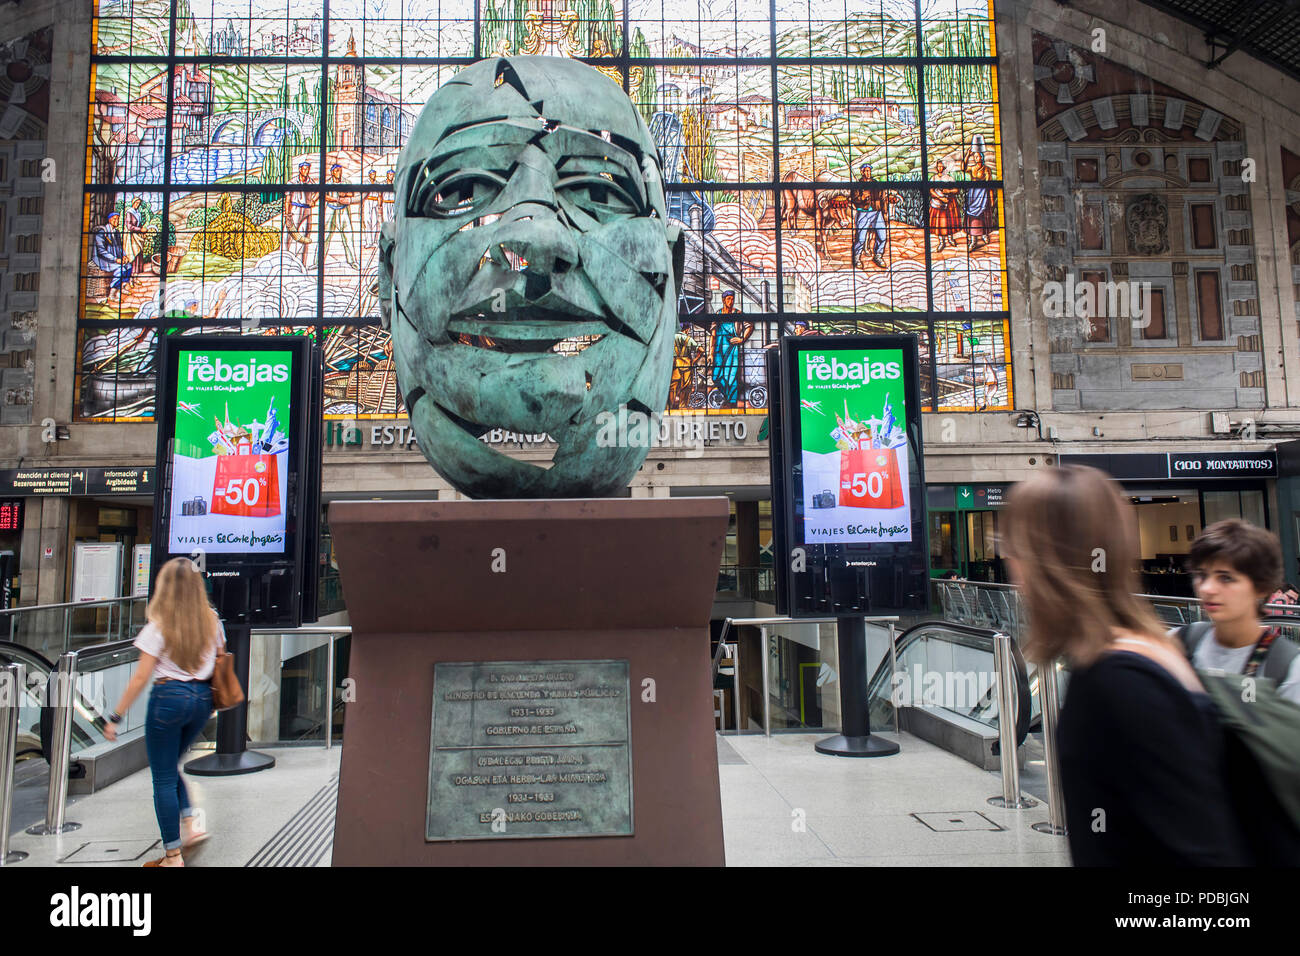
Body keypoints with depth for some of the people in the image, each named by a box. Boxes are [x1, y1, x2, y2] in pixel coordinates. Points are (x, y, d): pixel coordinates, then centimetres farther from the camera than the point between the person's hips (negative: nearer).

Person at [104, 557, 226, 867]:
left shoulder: (158, 627, -10)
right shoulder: (212, 621, 3)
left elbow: (141, 678, -9)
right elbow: (220, 664, 11)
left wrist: (116, 717, -2)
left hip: (169, 697, -5)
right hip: (203, 698, 5)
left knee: (163, 777, 5)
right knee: (170, 766, 25)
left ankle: (173, 856, 9)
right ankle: (190, 824, 12)